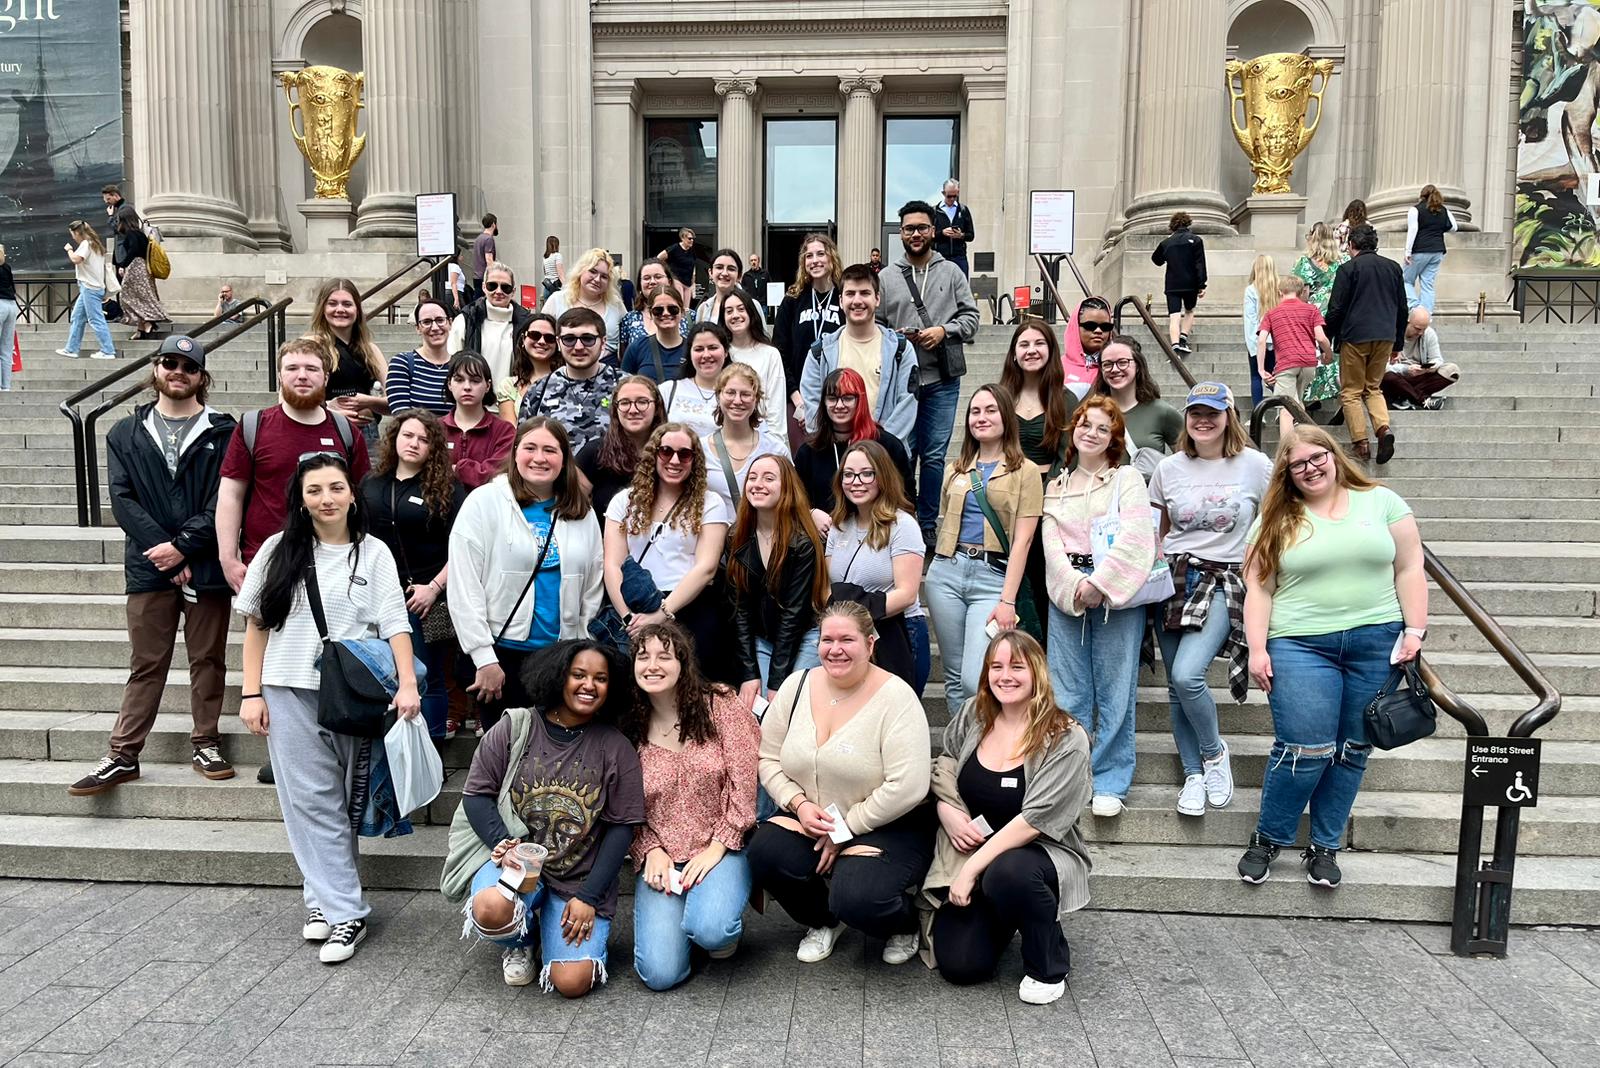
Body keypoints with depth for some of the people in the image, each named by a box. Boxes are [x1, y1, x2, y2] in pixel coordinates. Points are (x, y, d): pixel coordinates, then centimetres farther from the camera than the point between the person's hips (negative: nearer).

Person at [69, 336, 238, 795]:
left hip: (205, 565, -1)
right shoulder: (126, 434, 11)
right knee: (146, 665, 7)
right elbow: (122, 499, 1)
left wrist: (183, 546, -14)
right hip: (149, 566, 2)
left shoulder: (222, 432, 3)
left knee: (208, 660, 7)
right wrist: (161, 548, -11)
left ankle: (206, 743, 19)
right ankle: (123, 755, 14)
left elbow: (225, 500, -6)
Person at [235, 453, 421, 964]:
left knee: (342, 802, 7)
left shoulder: (373, 554, 2)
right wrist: (252, 693, 2)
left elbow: (394, 624, -5)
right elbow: (256, 624, 8)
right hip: (289, 693, 1)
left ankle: (326, 899, 19)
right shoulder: (280, 550, 6)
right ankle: (343, 911, 7)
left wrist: (407, 683, -17)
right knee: (310, 801, 0)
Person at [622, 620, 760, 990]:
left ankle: (726, 914, 7)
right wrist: (651, 851, -9)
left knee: (711, 931, -31)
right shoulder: (627, 728, 4)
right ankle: (678, 914, 18)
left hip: (719, 849, -2)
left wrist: (716, 848, -11)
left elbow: (743, 782, -6)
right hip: (660, 858, 2)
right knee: (660, 974, -14)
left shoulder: (720, 706, -3)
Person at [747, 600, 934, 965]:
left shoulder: (895, 696, -16)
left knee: (856, 900, -29)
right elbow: (768, 758, 5)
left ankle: (905, 923, 10)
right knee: (765, 853, -23)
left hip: (890, 826, -5)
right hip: (809, 819, 5)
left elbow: (907, 788, -22)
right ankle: (823, 921, 9)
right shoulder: (797, 686, 0)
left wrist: (845, 830, -16)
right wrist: (799, 803, -13)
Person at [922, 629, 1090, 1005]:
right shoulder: (972, 715, 0)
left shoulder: (1066, 739, -15)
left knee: (1007, 872, -39)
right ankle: (999, 919, 24)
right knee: (959, 965, -12)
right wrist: (947, 813, -8)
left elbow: (1034, 819, -21)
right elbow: (942, 769, 13)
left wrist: (972, 869, -23)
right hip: (969, 853, 4)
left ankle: (1048, 967, -8)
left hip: (1043, 852, -4)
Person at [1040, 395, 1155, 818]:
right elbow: (1051, 543, 5)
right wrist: (1074, 587, -11)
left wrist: (1099, 584, -15)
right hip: (1067, 596, 3)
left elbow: (1134, 537, -7)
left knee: (1115, 694, 0)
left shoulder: (1127, 478, 7)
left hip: (1117, 595, -3)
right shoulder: (1057, 487, 16)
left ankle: (1110, 783, 10)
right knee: (1068, 694, 3)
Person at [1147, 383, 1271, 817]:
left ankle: (1214, 753, 8)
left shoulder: (1255, 465, -1)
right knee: (1177, 689, 4)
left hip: (1225, 583, -3)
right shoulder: (1170, 468, 7)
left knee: (1187, 675, -20)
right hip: (1173, 579, 4)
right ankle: (1193, 773, 21)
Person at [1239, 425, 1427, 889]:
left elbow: (1409, 569, 7)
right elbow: (1259, 590, 3)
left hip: (1376, 643, 2)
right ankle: (1267, 839, 11)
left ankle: (1325, 846, 21)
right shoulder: (1275, 521, 6)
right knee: (1306, 751, -9)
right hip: (1301, 646, -2)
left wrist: (1414, 630, -1)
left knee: (1352, 751, 7)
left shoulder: (1381, 501, 9)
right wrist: (1257, 650, -4)